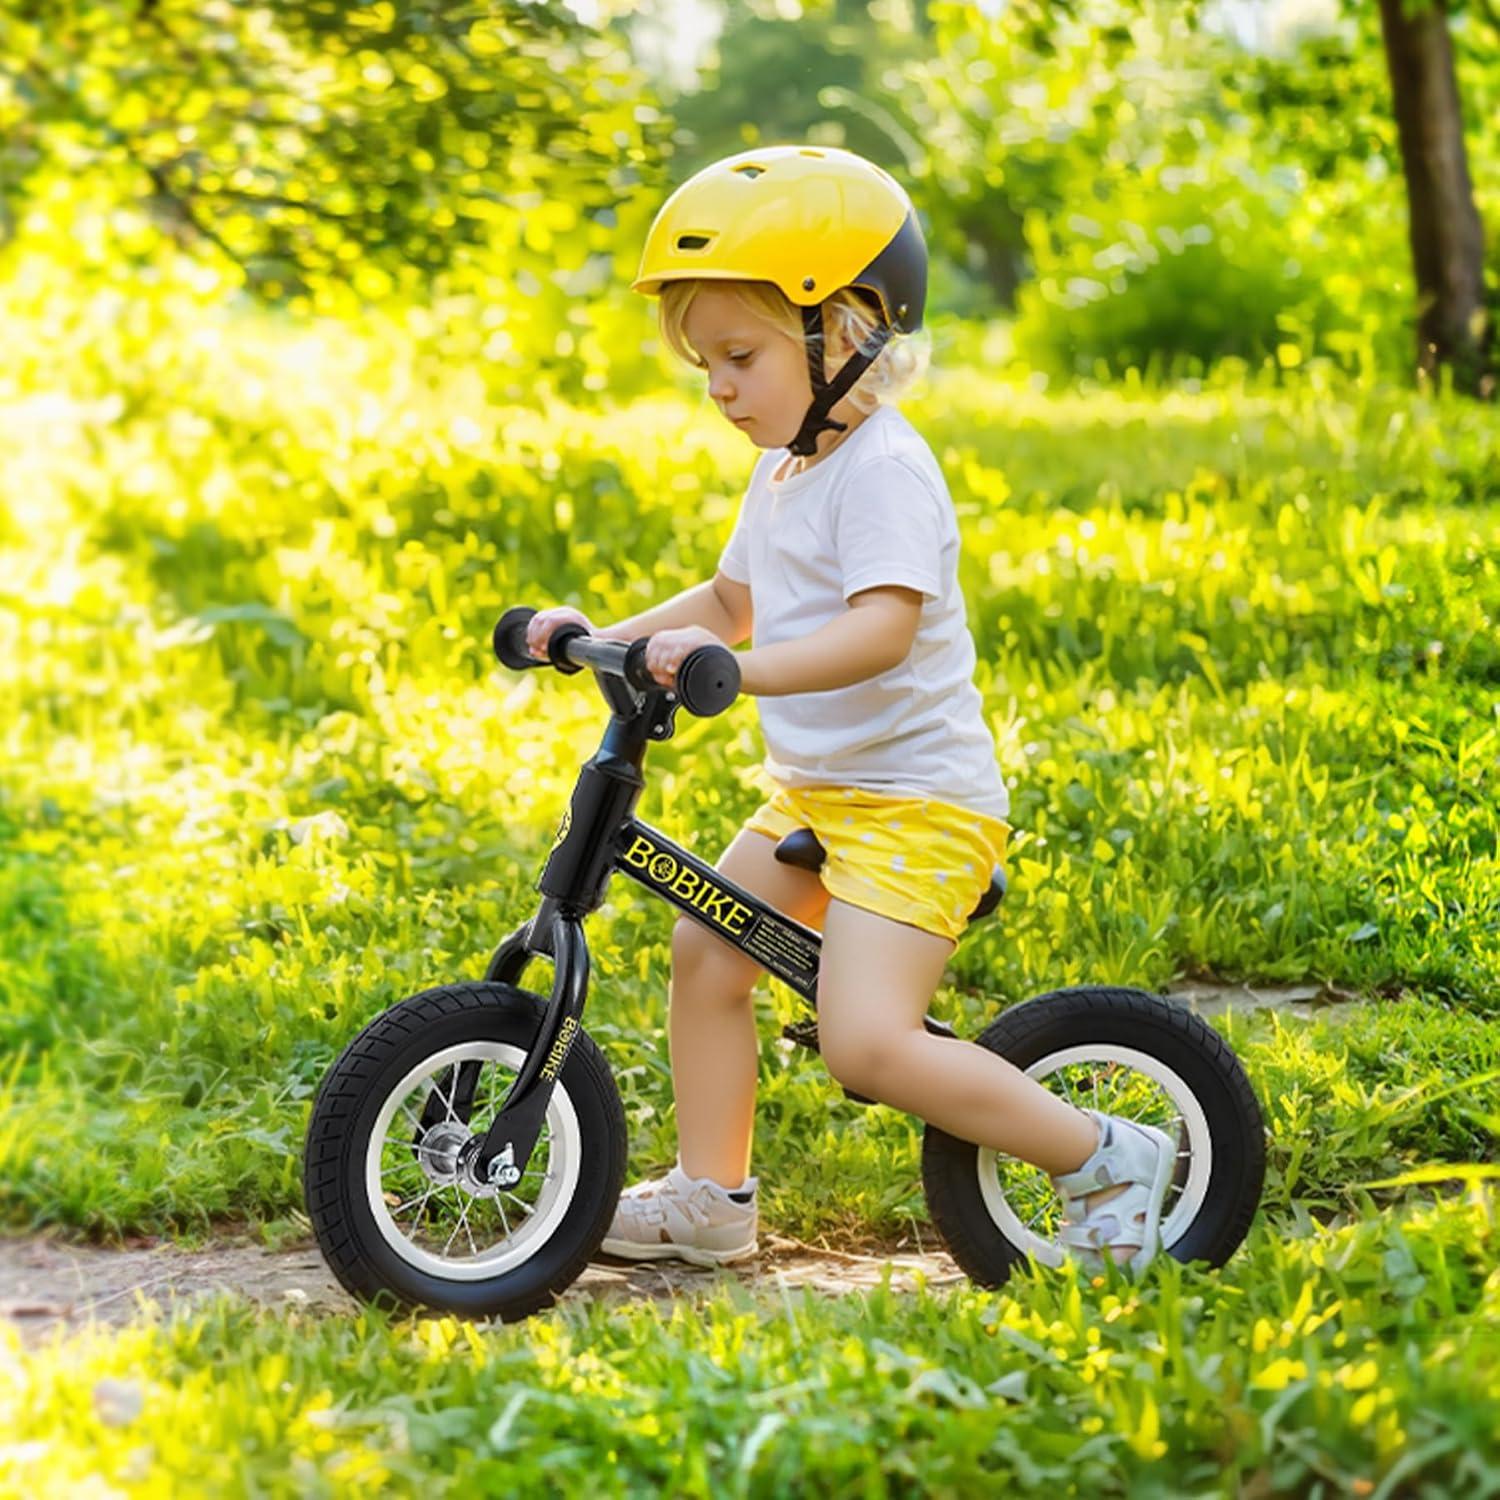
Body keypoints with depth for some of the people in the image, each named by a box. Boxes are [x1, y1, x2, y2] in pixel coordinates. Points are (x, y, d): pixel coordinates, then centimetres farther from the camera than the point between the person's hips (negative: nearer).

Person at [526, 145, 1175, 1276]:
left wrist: (733, 669, -44)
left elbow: (881, 629, -32)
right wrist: (606, 639, 12)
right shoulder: (786, 467, 14)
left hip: (918, 807, -10)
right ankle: (710, 1198, 25)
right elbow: (730, 599, 26)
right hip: (814, 793, 10)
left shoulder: (883, 471, -18)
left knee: (867, 1044, -19)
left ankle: (1104, 1159, -7)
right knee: (704, 951, 12)